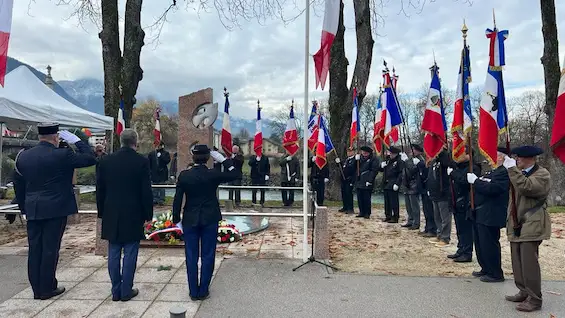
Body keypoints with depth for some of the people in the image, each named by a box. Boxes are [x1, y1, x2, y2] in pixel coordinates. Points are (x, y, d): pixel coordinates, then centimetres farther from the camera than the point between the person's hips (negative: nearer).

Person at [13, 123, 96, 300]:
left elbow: (18, 185, 11)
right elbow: (90, 158, -8)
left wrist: (24, 209, 20)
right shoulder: (62, 155, -14)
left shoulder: (23, 156, 5)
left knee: (34, 249, 12)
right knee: (50, 249, 3)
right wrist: (76, 140, -1)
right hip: (55, 210, -5)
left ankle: (37, 289, 21)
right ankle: (47, 288, 12)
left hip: (32, 211, 6)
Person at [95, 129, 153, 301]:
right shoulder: (142, 161, -10)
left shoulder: (105, 161, 2)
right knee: (130, 253, 5)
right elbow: (146, 192, -8)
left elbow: (100, 190, 6)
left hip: (111, 215, 4)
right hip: (133, 215, -3)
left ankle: (116, 291, 19)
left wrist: (102, 213, 15)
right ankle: (126, 291, 12)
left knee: (114, 253, 11)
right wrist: (148, 214, 1)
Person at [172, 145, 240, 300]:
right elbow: (236, 174, -1)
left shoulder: (184, 175, -7)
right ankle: (203, 291, 18)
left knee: (191, 257, 11)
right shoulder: (213, 174, -11)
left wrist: (177, 220, 4)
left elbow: (177, 200, -5)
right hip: (210, 220, -1)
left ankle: (193, 292, 19)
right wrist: (223, 159, -2)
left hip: (190, 221, 1)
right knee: (207, 256, 10)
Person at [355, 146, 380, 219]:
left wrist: (369, 181, -18)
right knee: (360, 198, 10)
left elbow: (374, 171, -12)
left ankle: (367, 213, 8)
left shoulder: (374, 159, -6)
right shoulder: (361, 157, 14)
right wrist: (356, 160, -4)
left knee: (366, 198, -2)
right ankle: (361, 212, 20)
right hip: (359, 182, 6)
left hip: (367, 183, -6)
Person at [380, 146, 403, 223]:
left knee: (394, 202, -3)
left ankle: (395, 218, 4)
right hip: (386, 184, 8)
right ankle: (388, 216, 23)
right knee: (387, 201, 13)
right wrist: (382, 166, -1)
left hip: (393, 185, -8)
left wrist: (397, 184, -20)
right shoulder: (388, 160, 15)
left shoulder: (399, 161, -9)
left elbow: (401, 174, -15)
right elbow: (382, 170, 22)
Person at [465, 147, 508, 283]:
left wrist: (475, 181, -18)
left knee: (489, 245, -2)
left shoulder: (504, 172, -15)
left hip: (490, 216, -10)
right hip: (480, 214, 10)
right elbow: (482, 186, 17)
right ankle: (486, 269, 31)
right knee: (480, 244, 18)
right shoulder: (492, 171, 18)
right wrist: (473, 179, 0)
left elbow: (491, 188, -27)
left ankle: (496, 274, 11)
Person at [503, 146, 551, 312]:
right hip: (517, 225, 8)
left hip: (531, 226, -8)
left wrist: (513, 169, -25)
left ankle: (535, 299, 4)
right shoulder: (520, 173, 14)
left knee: (529, 263, -6)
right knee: (517, 263, 12)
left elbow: (526, 187, -29)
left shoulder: (542, 174, -9)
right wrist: (510, 220, 20)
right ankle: (524, 292, 23)